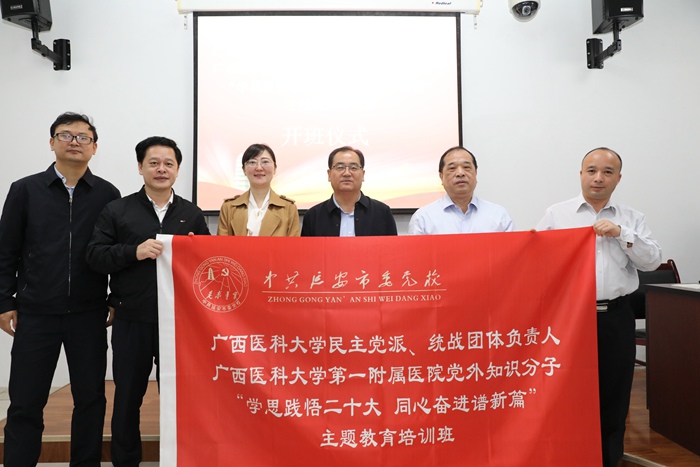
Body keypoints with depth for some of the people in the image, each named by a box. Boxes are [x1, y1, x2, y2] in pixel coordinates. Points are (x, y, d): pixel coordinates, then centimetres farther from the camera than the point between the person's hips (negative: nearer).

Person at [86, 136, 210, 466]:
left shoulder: (192, 214, 8)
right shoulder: (116, 211, 3)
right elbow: (95, 256, -3)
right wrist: (134, 252, -18)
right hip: (132, 321, 0)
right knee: (127, 397, 12)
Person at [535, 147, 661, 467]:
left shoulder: (632, 219, 11)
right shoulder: (556, 215, 4)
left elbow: (652, 260, 1)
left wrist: (622, 233, -10)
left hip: (616, 317, 2)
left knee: (613, 394, 10)